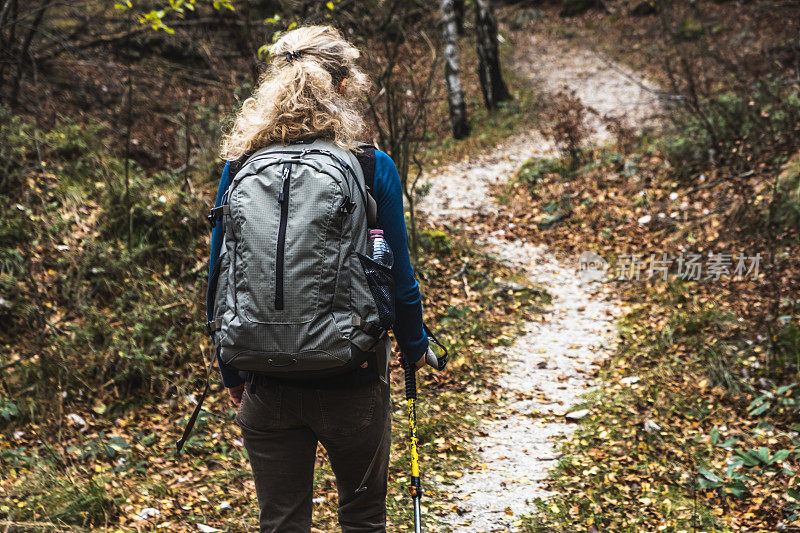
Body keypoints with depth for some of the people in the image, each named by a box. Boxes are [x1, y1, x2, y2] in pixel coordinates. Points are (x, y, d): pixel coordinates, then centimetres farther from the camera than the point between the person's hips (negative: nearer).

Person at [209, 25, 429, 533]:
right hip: (352, 378, -2)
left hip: (268, 385, 2)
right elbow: (399, 276, -4)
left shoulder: (240, 168, -2)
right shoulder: (373, 168, -8)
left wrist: (231, 372, 14)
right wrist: (415, 346, 14)